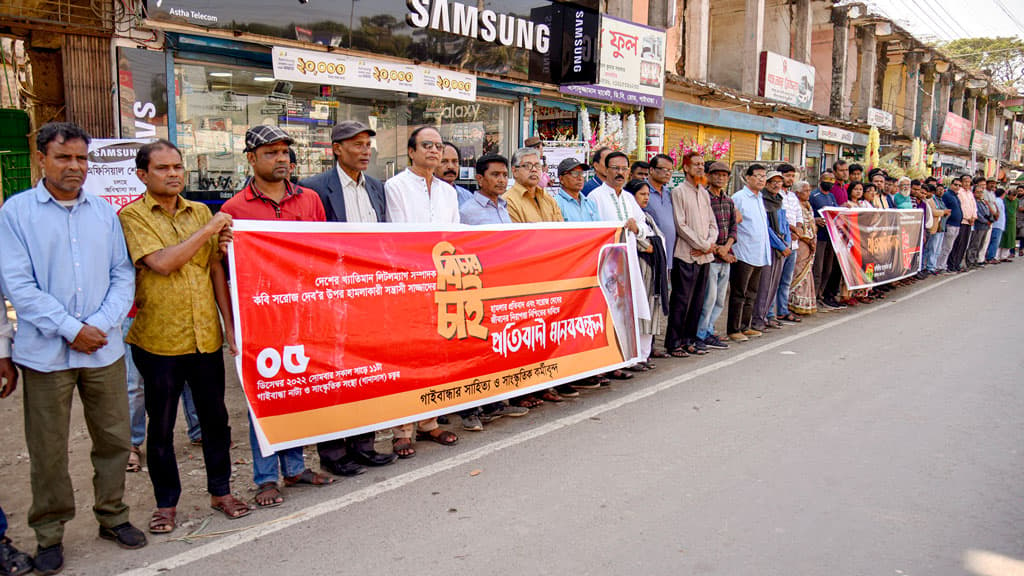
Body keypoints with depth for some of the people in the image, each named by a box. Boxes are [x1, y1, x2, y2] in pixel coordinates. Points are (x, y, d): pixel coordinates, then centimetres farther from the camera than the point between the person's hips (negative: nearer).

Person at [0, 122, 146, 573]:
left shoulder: (104, 212, 8)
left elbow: (123, 275, 7)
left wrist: (102, 324, -8)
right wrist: (71, 329, -13)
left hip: (104, 349, 3)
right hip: (46, 352, -3)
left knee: (114, 439, 10)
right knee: (48, 450, 7)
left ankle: (112, 515, 29)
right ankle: (49, 532, 23)